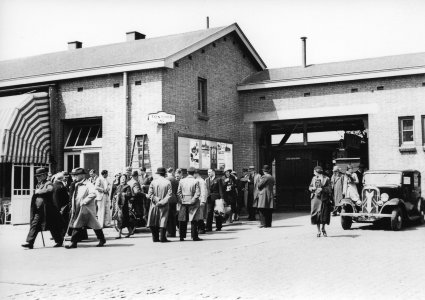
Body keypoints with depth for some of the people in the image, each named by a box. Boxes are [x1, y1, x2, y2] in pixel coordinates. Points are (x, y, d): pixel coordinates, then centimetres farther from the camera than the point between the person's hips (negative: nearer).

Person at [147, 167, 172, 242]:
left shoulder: (153, 181, -2)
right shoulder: (167, 182, -4)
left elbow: (150, 194, -6)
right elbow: (169, 195, -11)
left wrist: (156, 200, -4)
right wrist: (162, 202, -8)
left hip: (154, 205, 1)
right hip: (164, 205, -1)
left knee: (154, 222, 9)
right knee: (163, 221, 4)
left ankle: (155, 238, 11)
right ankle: (162, 238, 1)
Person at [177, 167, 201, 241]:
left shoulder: (182, 181, 3)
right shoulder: (195, 181, -7)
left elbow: (178, 192, 3)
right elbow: (197, 193, -13)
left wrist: (181, 200, 4)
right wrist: (193, 201, -6)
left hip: (184, 202, 3)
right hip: (193, 204, -3)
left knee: (182, 220, 9)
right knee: (194, 220, 2)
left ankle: (182, 236, 11)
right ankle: (194, 236, 2)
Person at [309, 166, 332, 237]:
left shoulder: (326, 179, -2)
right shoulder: (314, 178, 13)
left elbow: (329, 189, -6)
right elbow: (310, 187, 19)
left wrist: (322, 189, -18)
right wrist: (312, 188, -3)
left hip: (323, 199, -3)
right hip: (315, 198, 4)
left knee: (324, 214, -2)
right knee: (316, 213, -1)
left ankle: (323, 229, 23)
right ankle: (318, 231, 8)